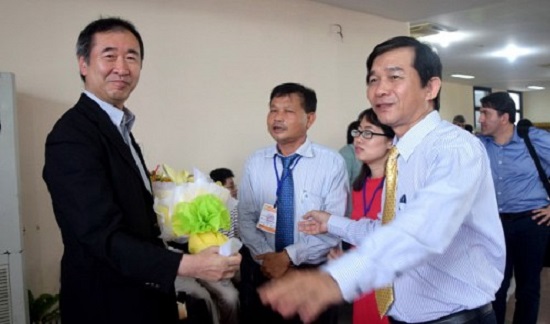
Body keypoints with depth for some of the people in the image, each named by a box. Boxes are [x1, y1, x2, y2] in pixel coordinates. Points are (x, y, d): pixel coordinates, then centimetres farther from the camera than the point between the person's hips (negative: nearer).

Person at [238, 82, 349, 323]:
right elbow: (245, 220, -2)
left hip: (315, 274, -2)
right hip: (261, 271, 3)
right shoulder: (255, 163, 0)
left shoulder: (332, 163, -12)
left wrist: (288, 256, -19)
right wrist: (266, 258, -15)